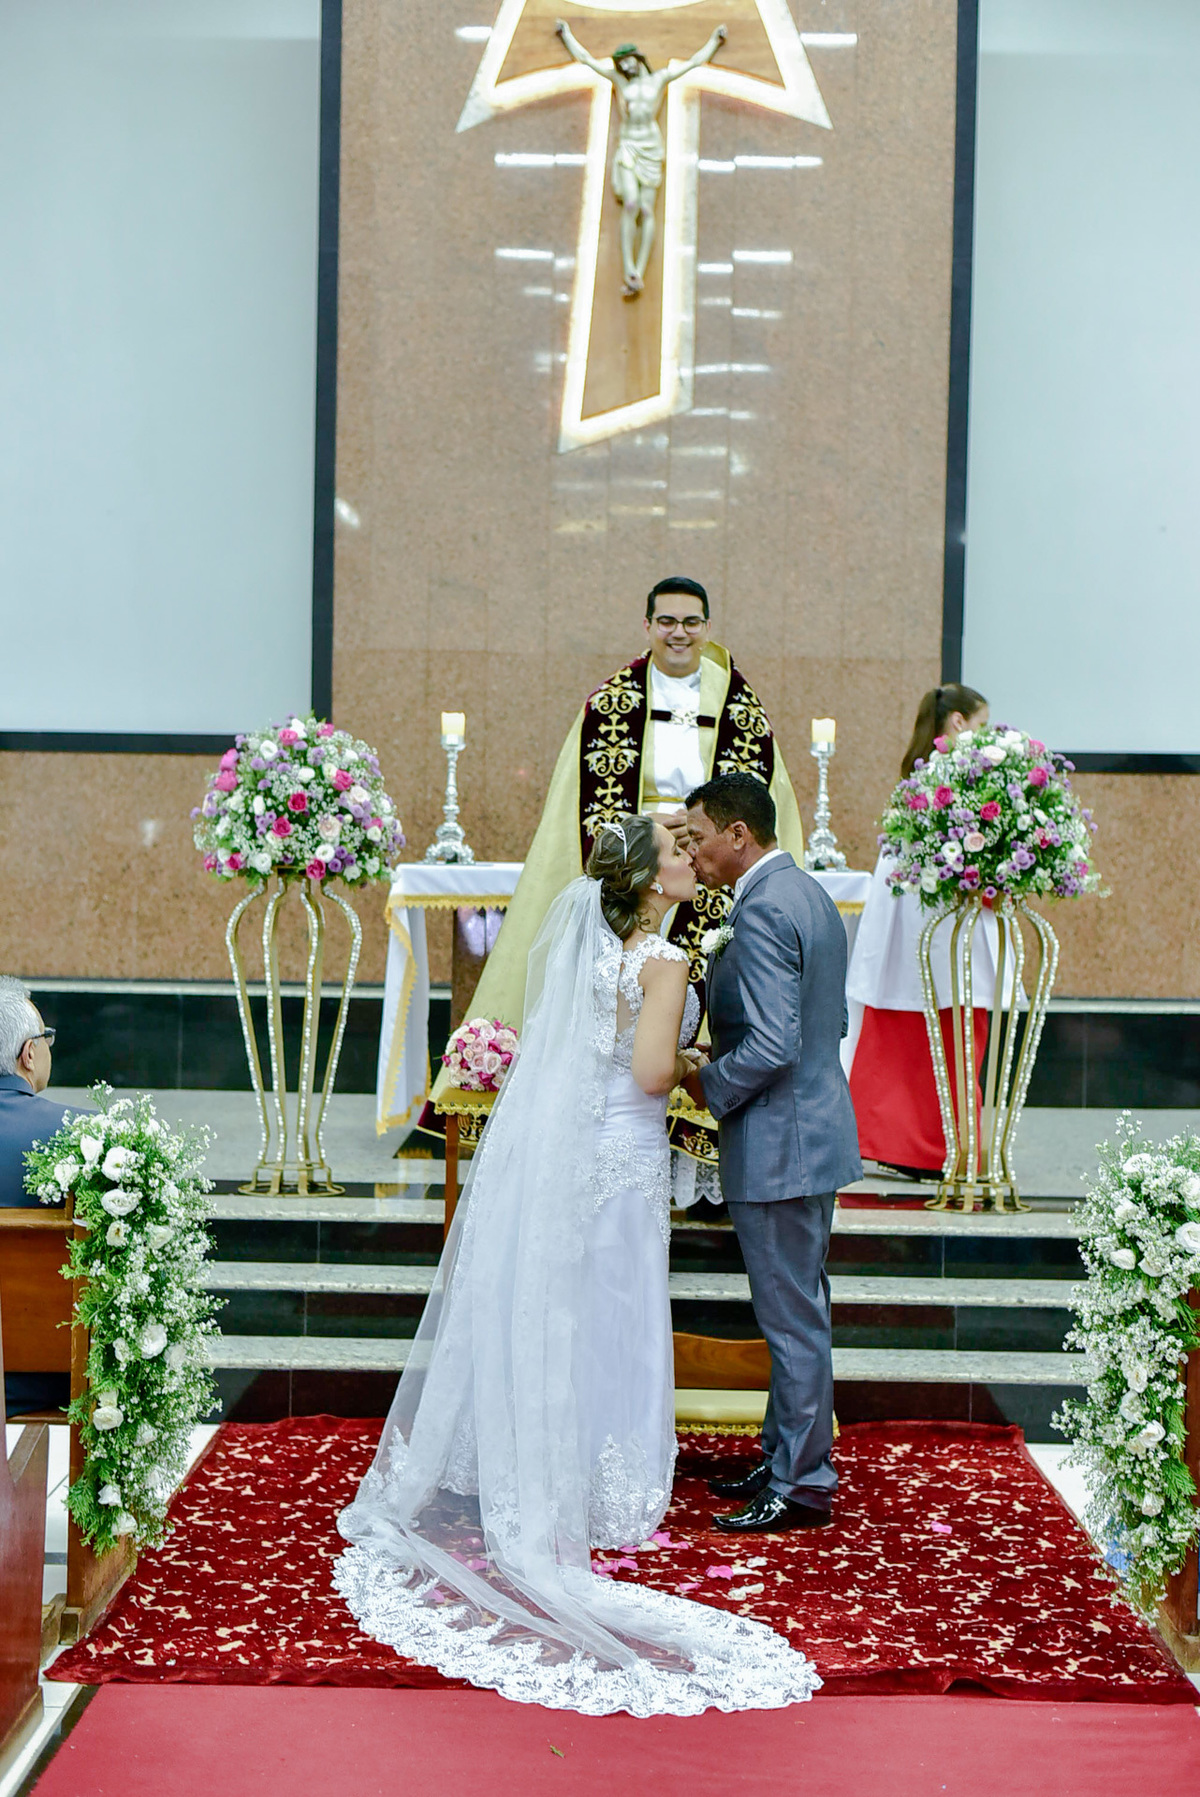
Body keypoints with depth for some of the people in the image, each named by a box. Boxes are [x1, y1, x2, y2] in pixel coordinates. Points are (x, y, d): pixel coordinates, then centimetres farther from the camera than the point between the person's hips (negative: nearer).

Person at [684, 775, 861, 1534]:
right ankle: (789, 1455, 29)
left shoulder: (762, 910, -21)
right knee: (798, 1309, 18)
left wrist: (711, 1084, -11)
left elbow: (772, 1046, -27)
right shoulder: (810, 894, 11)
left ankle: (803, 1485, 8)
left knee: (793, 1315, -1)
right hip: (815, 1129, 10)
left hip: (778, 1142, -10)